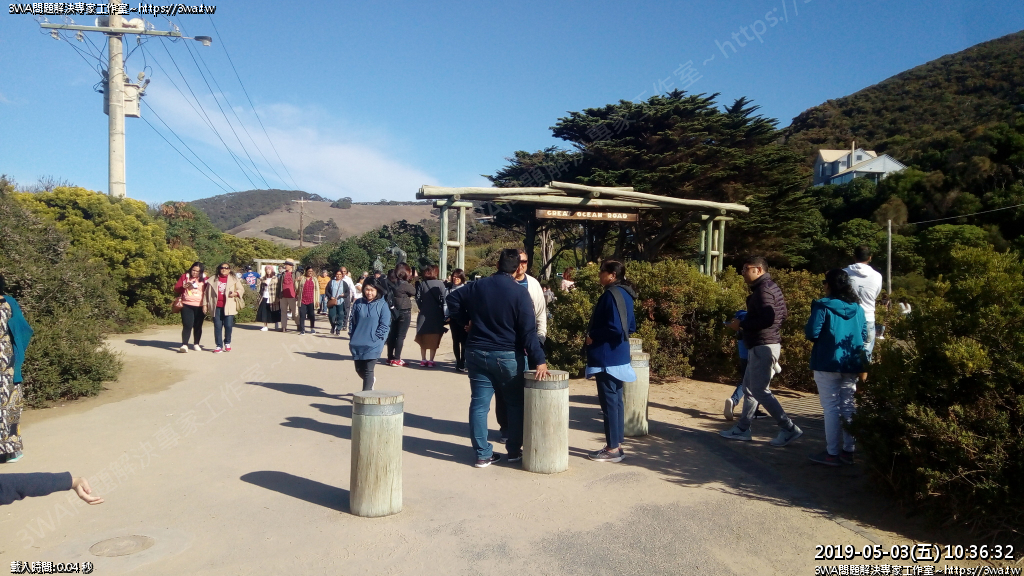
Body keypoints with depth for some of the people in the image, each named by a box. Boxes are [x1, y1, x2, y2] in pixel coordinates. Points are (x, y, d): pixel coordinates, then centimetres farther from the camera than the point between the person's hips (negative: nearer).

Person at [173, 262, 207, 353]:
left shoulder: (204, 279, 4)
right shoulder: (185, 276, 5)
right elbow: (176, 290, 8)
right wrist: (184, 287, -12)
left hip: (200, 306, 1)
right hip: (187, 305, -1)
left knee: (198, 326, 10)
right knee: (187, 325, -11)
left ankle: (196, 344, 22)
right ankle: (184, 345, -11)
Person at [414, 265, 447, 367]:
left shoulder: (421, 284, -2)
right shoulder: (440, 284, -6)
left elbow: (418, 298, -7)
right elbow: (443, 299, -9)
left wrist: (422, 309, 6)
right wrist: (443, 314, -2)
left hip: (424, 315, 2)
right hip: (436, 315, -2)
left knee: (423, 339, 13)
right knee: (434, 339, 5)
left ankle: (423, 360, 16)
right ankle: (431, 360, 4)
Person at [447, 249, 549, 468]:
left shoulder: (477, 286, 2)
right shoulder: (520, 293, -12)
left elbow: (453, 299, 11)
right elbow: (528, 331, -16)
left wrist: (466, 320, 17)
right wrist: (539, 360, -16)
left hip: (476, 353, 4)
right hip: (507, 356, -4)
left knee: (479, 403, 7)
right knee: (515, 403, 13)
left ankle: (483, 454, 10)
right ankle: (514, 451, 20)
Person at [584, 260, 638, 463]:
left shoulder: (612, 295, -16)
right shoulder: (625, 294, 12)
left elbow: (614, 328, -24)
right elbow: (630, 327, 17)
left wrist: (592, 337, -11)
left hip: (607, 357, -10)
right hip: (618, 355, 10)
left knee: (609, 401, -3)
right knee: (616, 400, 13)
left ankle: (612, 449, 3)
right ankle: (617, 445, 21)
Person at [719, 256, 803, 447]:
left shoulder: (763, 289, -16)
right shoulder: (771, 287, 16)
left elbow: (767, 318, -26)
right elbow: (782, 314, 19)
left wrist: (742, 324, -15)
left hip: (763, 346, -11)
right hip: (761, 346, 11)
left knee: (760, 390, -6)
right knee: (749, 387, 14)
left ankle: (789, 429, 0)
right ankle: (742, 429, 20)